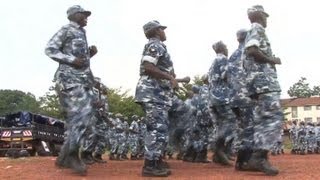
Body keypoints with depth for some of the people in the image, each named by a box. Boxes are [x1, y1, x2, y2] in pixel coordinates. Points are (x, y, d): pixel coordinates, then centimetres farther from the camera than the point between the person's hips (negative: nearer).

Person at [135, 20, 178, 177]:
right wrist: (170, 77, -17)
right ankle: (149, 166, -11)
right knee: (157, 129, -12)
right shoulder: (155, 45, -6)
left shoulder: (158, 46, 25)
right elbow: (148, 67, -20)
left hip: (158, 94, 11)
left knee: (160, 129, 12)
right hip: (153, 93, -11)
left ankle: (157, 162, 17)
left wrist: (171, 78, 20)